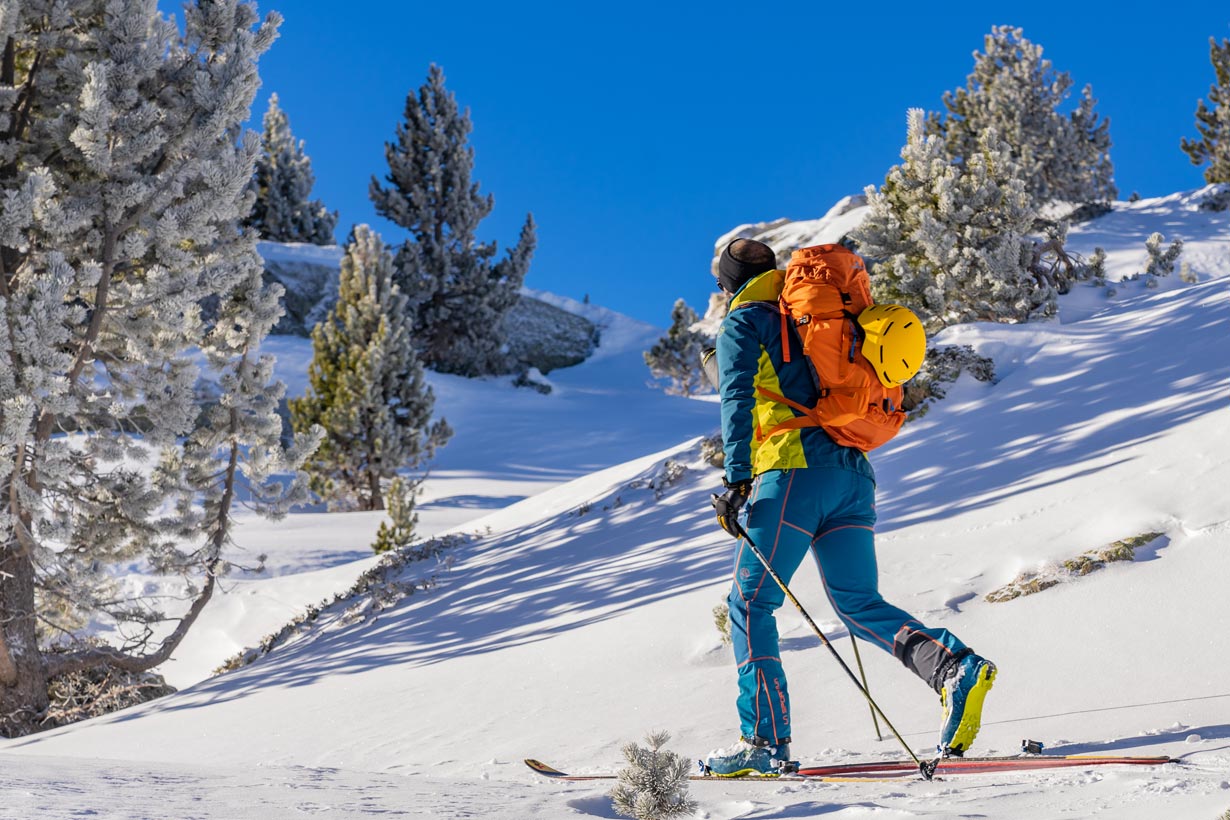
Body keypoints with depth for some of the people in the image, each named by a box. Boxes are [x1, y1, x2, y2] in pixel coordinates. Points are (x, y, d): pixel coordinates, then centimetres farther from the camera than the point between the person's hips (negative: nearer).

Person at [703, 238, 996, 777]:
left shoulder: (743, 323, 6)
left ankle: (765, 739, -6)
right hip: (854, 474, 7)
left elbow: (739, 398, -10)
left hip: (794, 471, -7)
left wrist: (736, 478, -16)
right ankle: (955, 666, -16)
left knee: (750, 604, 0)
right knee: (859, 604, 7)